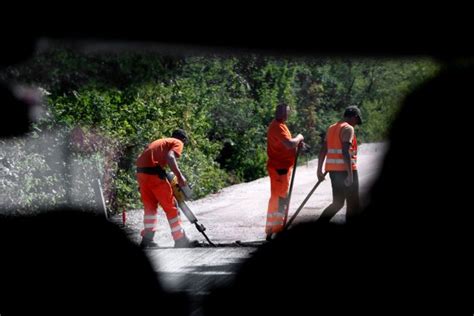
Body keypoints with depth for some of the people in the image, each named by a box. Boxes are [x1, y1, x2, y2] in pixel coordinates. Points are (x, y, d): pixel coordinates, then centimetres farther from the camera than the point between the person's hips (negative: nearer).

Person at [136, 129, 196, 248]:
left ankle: (147, 239, 15)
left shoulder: (161, 142, 30)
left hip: (141, 171, 7)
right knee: (171, 207, 4)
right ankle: (180, 240, 9)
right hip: (153, 172, -7)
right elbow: (170, 157, -14)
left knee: (150, 206, 20)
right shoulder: (178, 143, 7)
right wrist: (180, 176, -16)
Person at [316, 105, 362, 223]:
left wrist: (319, 170, 18)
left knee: (338, 202, 14)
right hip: (345, 169, -8)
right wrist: (350, 174, -23)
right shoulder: (348, 129, -10)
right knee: (353, 203, 2)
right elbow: (346, 151, -20)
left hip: (332, 169, 8)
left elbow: (323, 151, 14)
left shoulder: (331, 128, 15)